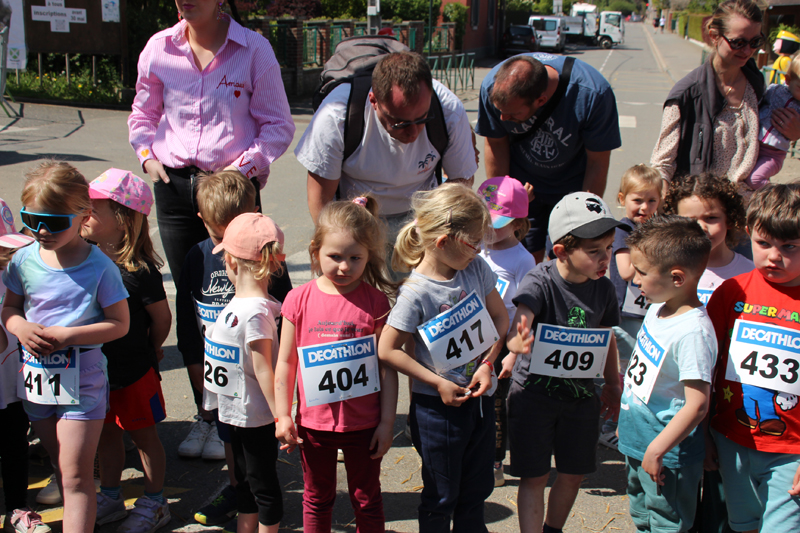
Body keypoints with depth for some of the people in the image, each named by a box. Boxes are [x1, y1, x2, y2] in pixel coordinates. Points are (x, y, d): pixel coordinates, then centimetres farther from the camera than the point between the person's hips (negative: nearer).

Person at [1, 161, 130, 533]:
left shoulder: (99, 267, -15)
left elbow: (119, 324, -11)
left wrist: (66, 336, -21)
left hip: (81, 379, -5)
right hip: (35, 375, 5)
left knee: (76, 475, -3)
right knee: (59, 466, 20)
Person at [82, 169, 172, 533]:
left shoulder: (139, 270, -23)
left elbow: (162, 318, -12)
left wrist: (148, 353, 3)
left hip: (133, 372, -6)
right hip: (95, 368, 6)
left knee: (143, 434, 10)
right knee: (105, 432, 19)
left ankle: (154, 504, 27)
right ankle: (110, 498, 38)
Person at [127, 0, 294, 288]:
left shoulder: (254, 49, -3)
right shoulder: (158, 48, 7)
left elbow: (279, 126, -2)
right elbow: (142, 113, 23)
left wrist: (242, 169, -12)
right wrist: (147, 157, 7)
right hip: (173, 185, 3)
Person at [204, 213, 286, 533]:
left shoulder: (254, 312, -26)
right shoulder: (241, 302, 2)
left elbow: (263, 368, -25)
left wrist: (280, 417, -21)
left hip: (255, 414, -9)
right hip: (238, 411, 9)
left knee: (262, 483, 7)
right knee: (244, 479, 23)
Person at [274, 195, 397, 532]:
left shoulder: (376, 302, -11)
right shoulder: (299, 300, -8)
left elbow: (387, 366, -6)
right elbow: (286, 362, -1)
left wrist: (387, 422, -5)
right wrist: (283, 416, -2)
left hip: (364, 425, -1)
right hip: (314, 423, 1)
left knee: (367, 499, 17)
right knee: (316, 498, 21)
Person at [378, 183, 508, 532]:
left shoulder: (476, 268, -4)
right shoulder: (416, 293, -21)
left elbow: (500, 317, 7)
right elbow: (387, 350, -18)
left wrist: (488, 363, -7)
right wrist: (438, 383, -16)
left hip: (481, 397, 6)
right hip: (439, 407, -6)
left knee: (477, 489, 20)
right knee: (442, 497, 11)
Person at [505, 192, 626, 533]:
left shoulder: (604, 289, -6)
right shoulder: (539, 281, -20)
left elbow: (607, 341, 9)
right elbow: (520, 321, -38)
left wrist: (613, 386, 16)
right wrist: (519, 341, -61)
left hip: (582, 394, 5)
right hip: (533, 393, -5)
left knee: (574, 475, 16)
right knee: (534, 477, 4)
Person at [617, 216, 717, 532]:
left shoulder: (693, 332, -28)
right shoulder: (658, 308, 1)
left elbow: (697, 404, -29)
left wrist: (657, 449, -25)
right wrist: (621, 391, 23)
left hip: (668, 457, -9)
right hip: (638, 444, 9)